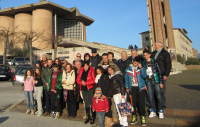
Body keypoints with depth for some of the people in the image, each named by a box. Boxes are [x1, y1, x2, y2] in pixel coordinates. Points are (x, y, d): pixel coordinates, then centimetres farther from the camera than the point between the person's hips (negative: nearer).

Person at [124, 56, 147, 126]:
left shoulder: (140, 68, 2)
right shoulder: (128, 69, 5)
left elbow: (144, 76, -11)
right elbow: (126, 78, 11)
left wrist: (141, 68, -16)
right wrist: (127, 87, 7)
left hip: (140, 87, -1)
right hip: (132, 88, 1)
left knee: (141, 102, -1)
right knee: (133, 102, 7)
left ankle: (143, 117, 11)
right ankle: (134, 116, 20)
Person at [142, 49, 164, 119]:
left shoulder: (154, 62, -1)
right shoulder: (143, 63, 7)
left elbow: (160, 71, -1)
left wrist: (161, 82, -6)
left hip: (156, 80, -2)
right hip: (148, 81, 2)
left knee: (159, 96, 0)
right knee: (150, 97, 5)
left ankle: (161, 112, 13)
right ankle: (152, 112, 16)